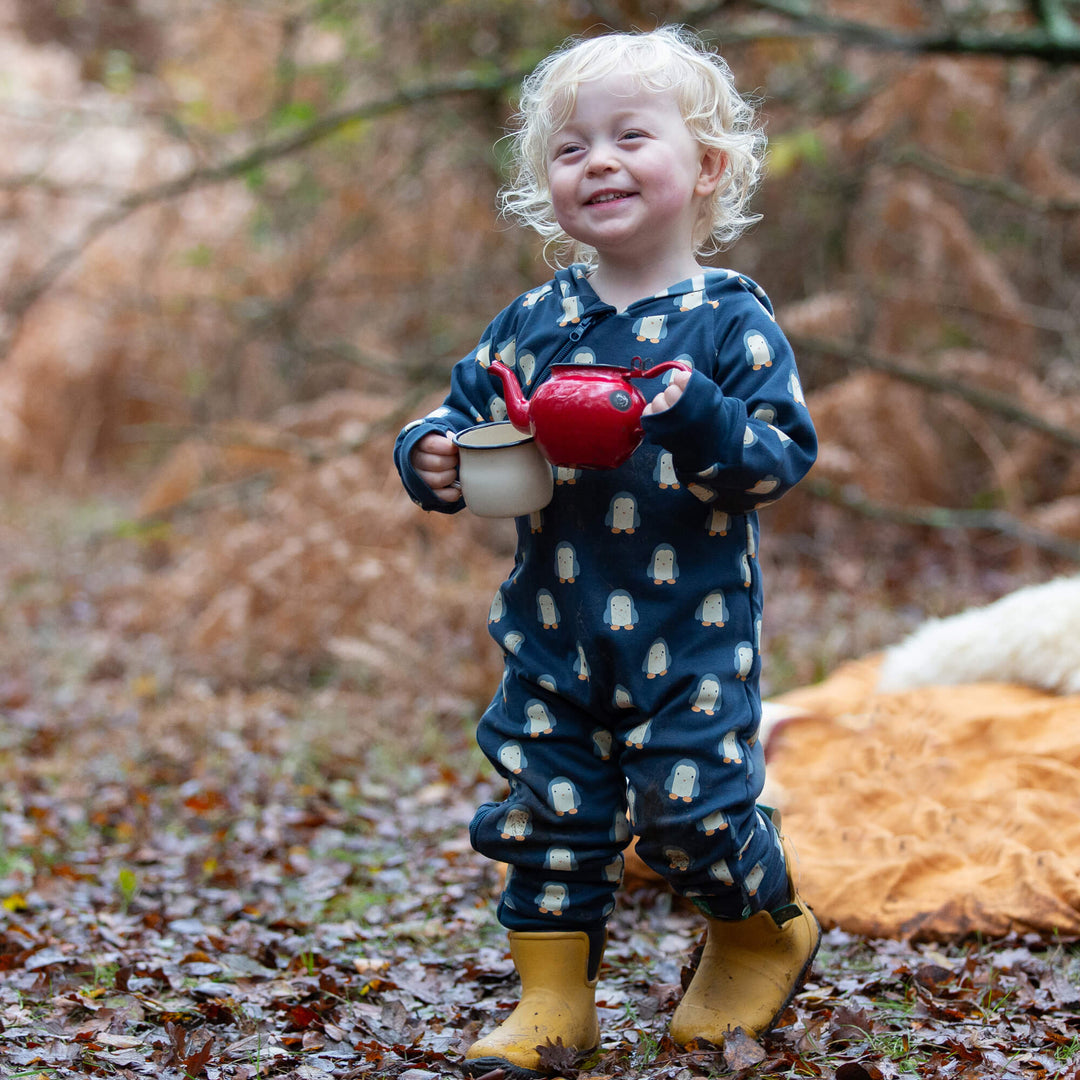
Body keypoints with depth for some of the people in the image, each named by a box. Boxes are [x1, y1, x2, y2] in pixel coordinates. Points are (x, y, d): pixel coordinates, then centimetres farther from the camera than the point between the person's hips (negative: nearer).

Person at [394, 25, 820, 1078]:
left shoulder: (729, 320, -7)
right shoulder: (530, 323, 4)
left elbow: (784, 454, -12)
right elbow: (465, 411, 12)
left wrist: (702, 420, -30)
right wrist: (432, 454, -10)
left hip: (691, 635, -4)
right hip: (552, 634, 4)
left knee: (691, 804, -1)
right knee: (546, 807, 8)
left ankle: (764, 933, 29)